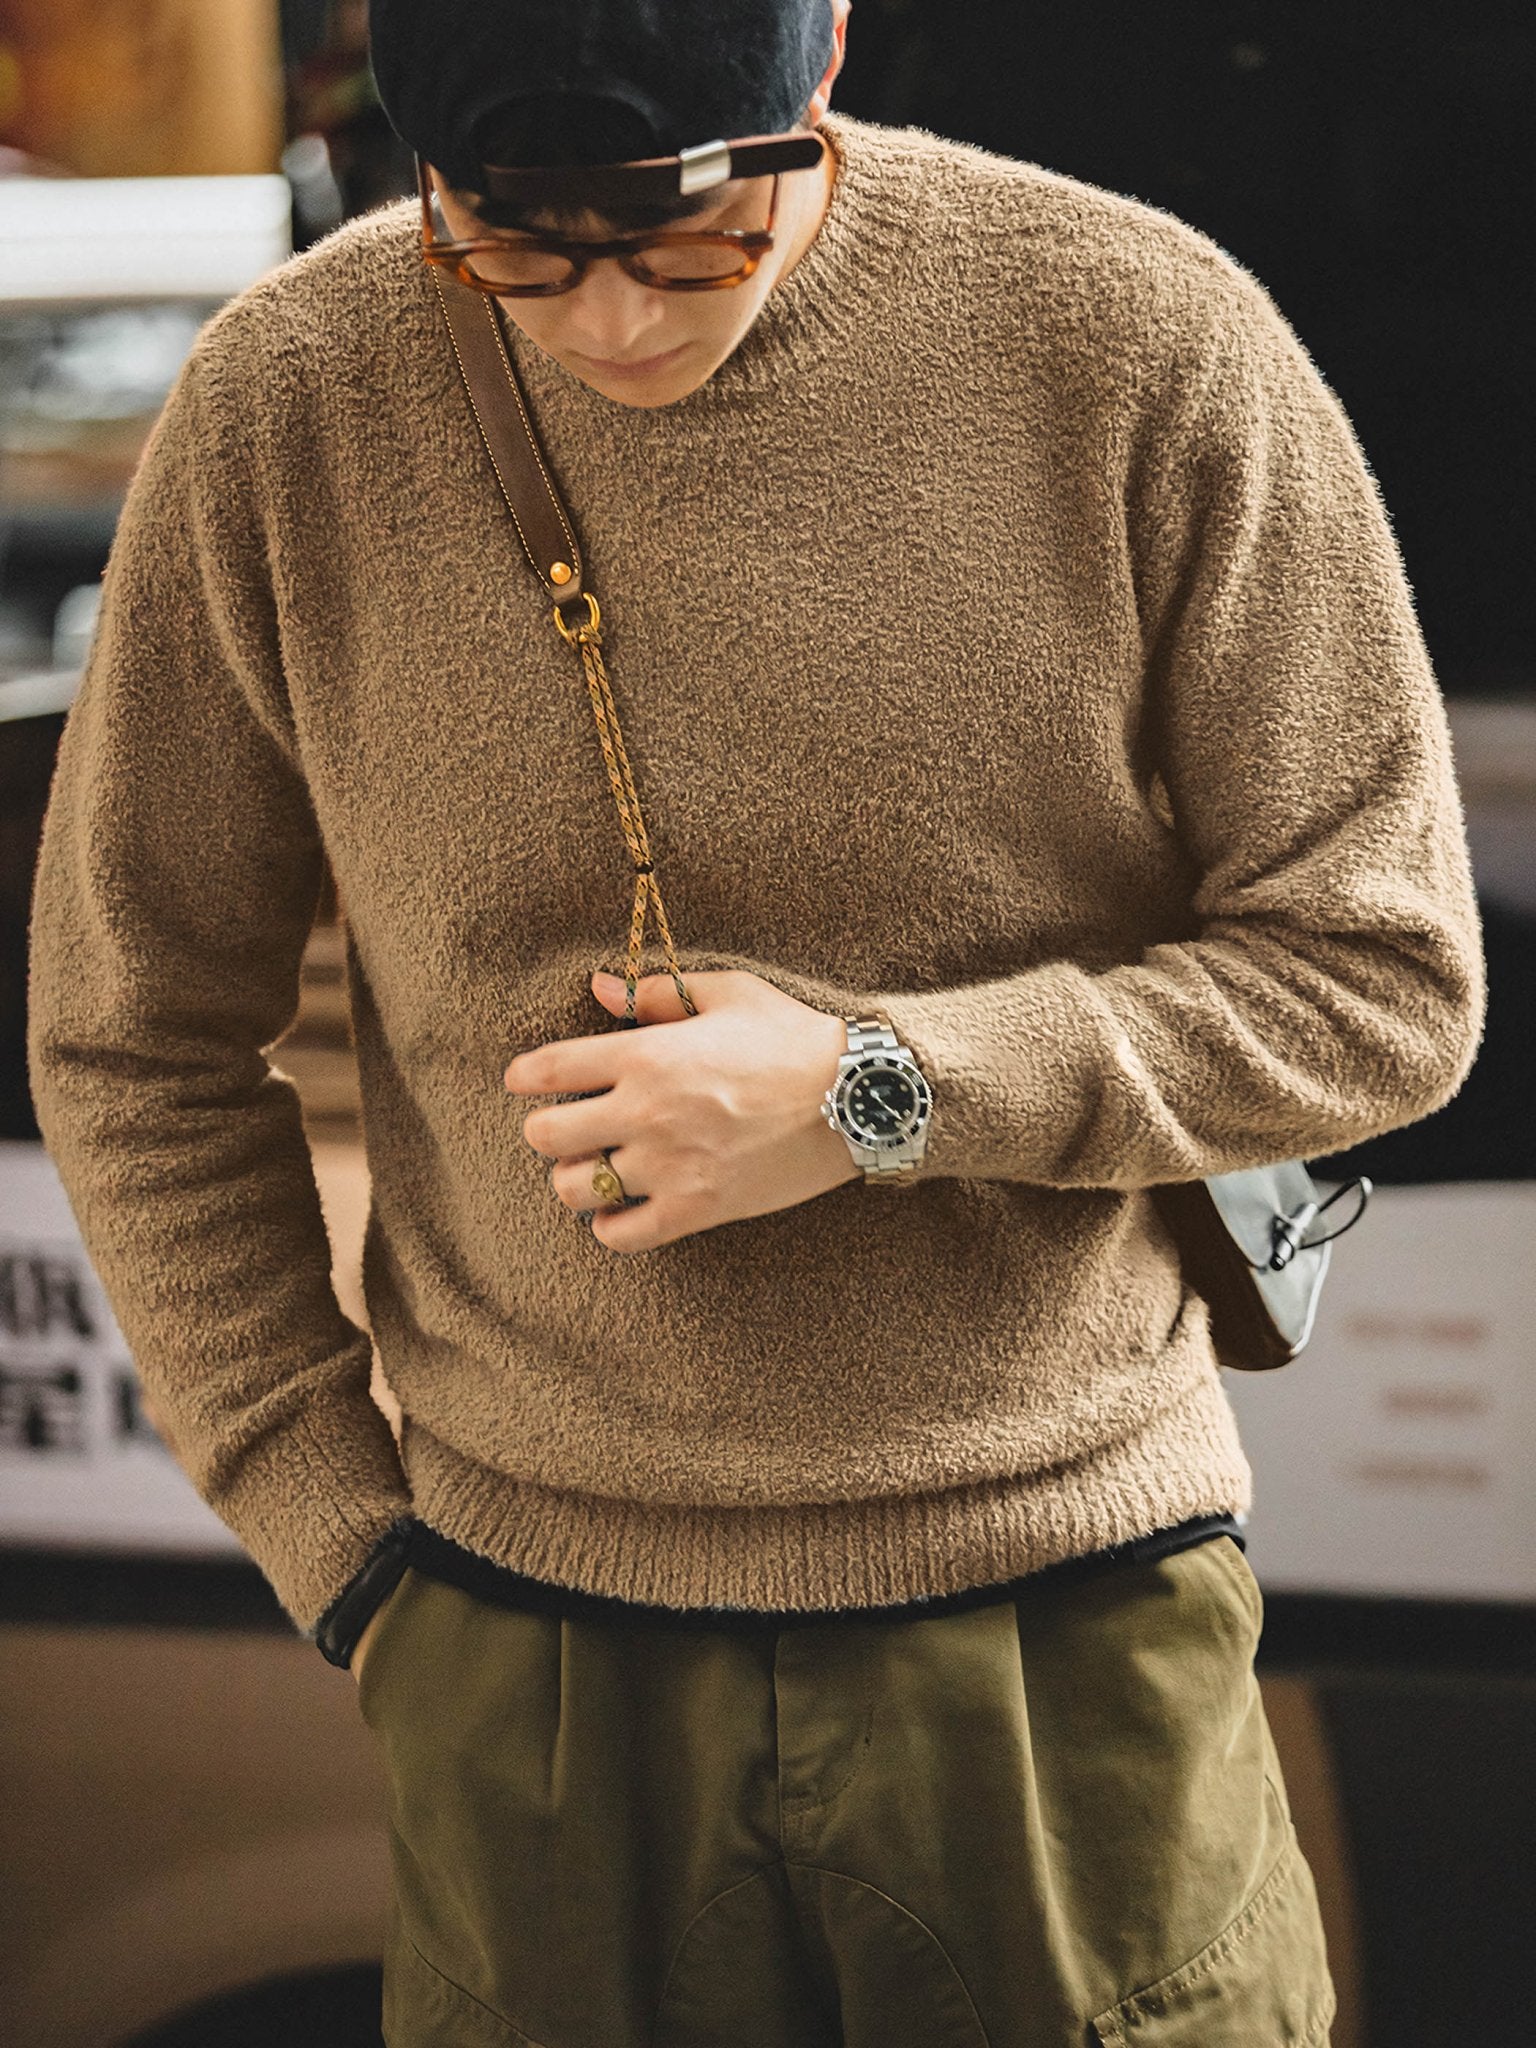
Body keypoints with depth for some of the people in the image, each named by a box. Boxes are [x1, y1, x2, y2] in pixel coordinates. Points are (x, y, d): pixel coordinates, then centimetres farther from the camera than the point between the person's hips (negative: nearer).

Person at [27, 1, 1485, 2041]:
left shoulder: (1146, 346, -10)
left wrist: (877, 1091, -16)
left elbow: (1382, 976, -4)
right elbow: (135, 1050, 5)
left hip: (1069, 1624, 0)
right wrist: (337, 1538, 1)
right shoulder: (284, 410, -6)